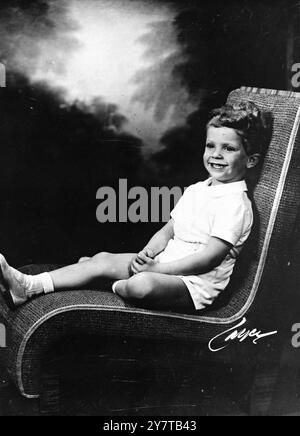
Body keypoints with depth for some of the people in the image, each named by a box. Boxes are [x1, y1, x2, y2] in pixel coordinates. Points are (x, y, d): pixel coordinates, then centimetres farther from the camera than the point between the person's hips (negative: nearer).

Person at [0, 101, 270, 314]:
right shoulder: (196, 190, 16)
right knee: (102, 259, -7)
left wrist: (157, 268, -18)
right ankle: (29, 286, -11)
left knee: (143, 285, -36)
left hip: (196, 282, -8)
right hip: (165, 265, 8)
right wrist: (146, 255, -4)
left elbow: (209, 257, -19)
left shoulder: (236, 203, -12)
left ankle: (121, 287, 0)